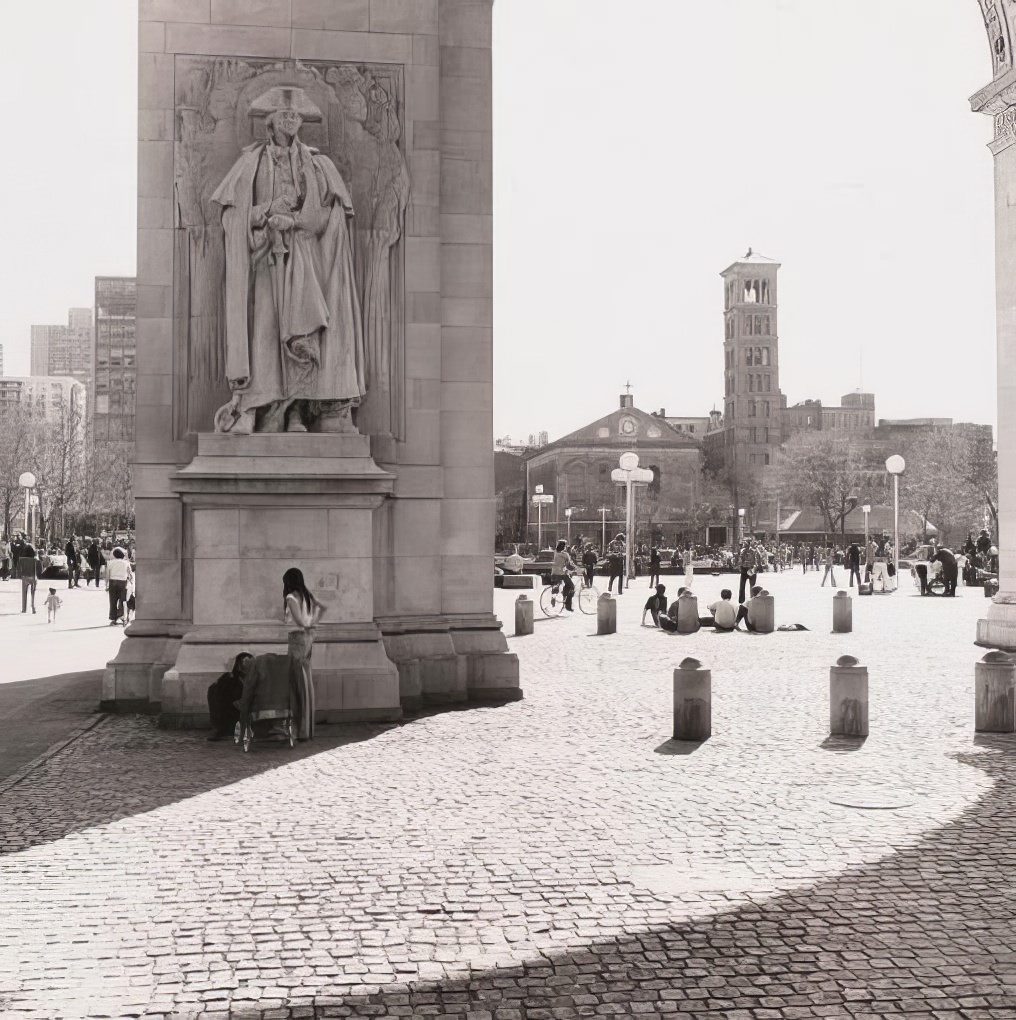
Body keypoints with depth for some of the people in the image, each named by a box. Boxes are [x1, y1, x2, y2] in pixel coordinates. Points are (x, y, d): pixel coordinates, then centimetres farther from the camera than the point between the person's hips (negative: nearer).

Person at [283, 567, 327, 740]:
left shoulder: (291, 597, -12)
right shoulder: (308, 596, 11)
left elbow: (298, 619, -22)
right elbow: (323, 607, 19)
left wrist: (305, 625, -3)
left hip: (297, 637, -8)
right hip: (309, 637, 8)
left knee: (300, 682, -4)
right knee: (306, 682, 11)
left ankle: (304, 730, -2)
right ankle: (308, 730, 16)